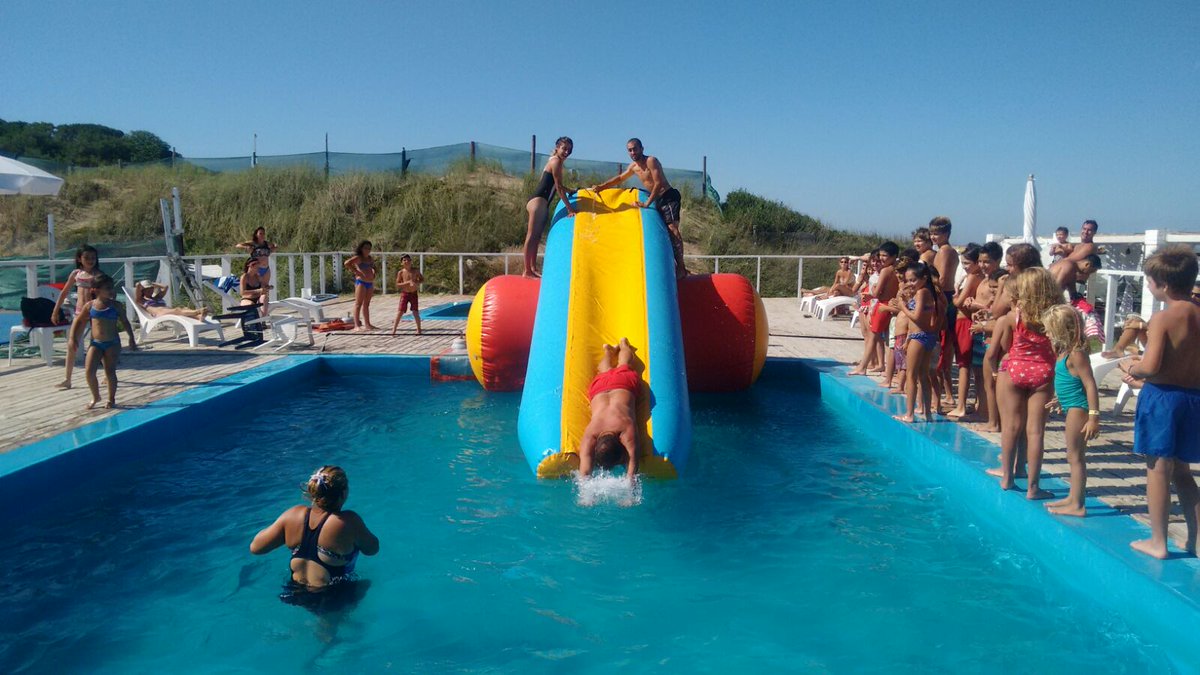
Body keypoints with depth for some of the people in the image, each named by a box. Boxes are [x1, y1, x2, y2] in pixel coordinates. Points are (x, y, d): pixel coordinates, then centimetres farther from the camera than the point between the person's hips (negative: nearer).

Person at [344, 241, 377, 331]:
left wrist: (374, 274, 12)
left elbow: (373, 267, 33)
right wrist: (357, 272, -19)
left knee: (366, 304, 13)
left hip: (370, 283, 8)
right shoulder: (358, 258, -7)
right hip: (361, 282, -8)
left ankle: (367, 324, 19)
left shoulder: (371, 259, 15)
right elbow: (347, 263, -20)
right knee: (358, 303, -7)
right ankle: (357, 325, -8)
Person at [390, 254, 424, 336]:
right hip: (404, 294, -1)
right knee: (400, 312, -5)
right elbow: (397, 285, -9)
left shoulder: (415, 271, -1)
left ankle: (419, 329, 17)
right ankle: (394, 329, -1)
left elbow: (422, 278, 11)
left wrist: (417, 282, -10)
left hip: (413, 294, 1)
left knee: (415, 312, 3)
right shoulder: (401, 272, -5)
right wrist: (407, 282, -20)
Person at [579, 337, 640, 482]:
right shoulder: (589, 436, -41)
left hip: (625, 383, 0)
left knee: (623, 366, 34)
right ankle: (609, 350, 63)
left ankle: (623, 345, 61)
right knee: (606, 371, 36)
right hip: (600, 387, 0)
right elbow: (584, 472, -43)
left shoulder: (627, 431, -47)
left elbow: (633, 460, -47)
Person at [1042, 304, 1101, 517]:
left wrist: (1093, 417, -25)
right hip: (1071, 408, 10)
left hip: (1077, 409, -10)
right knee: (1074, 456, 16)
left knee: (1075, 456, -4)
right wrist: (1060, 400, 36)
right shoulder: (1065, 352, 10)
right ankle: (1073, 497, 26)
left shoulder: (1076, 354, -18)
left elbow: (1090, 385, -22)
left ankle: (1077, 505, 2)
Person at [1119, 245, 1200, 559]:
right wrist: (1143, 365, 13)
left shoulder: (1162, 319, -16)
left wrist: (1132, 367, -3)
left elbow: (1151, 367, -23)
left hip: (1162, 396, -7)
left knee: (1158, 469, 3)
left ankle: (1158, 542, 11)